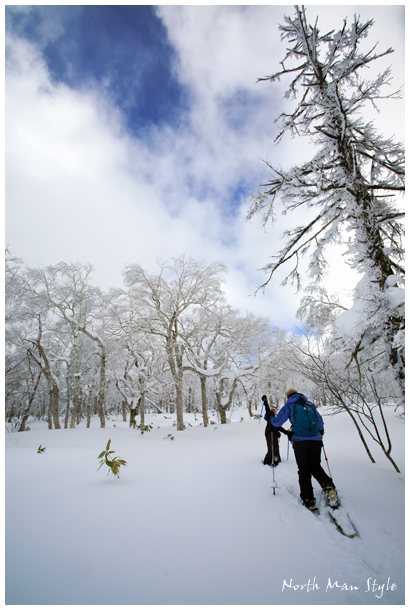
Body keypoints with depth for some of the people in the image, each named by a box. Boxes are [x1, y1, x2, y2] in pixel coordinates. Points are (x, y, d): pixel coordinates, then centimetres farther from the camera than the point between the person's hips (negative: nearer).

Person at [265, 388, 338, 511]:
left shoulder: (289, 406, 8)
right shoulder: (310, 404, 17)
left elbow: (277, 422, 9)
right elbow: (320, 422, 25)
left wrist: (270, 419, 31)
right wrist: (321, 431, 46)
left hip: (300, 441, -3)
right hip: (316, 440, 3)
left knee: (304, 471, 9)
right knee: (316, 467, 19)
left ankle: (309, 501, 5)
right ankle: (328, 486, -5)